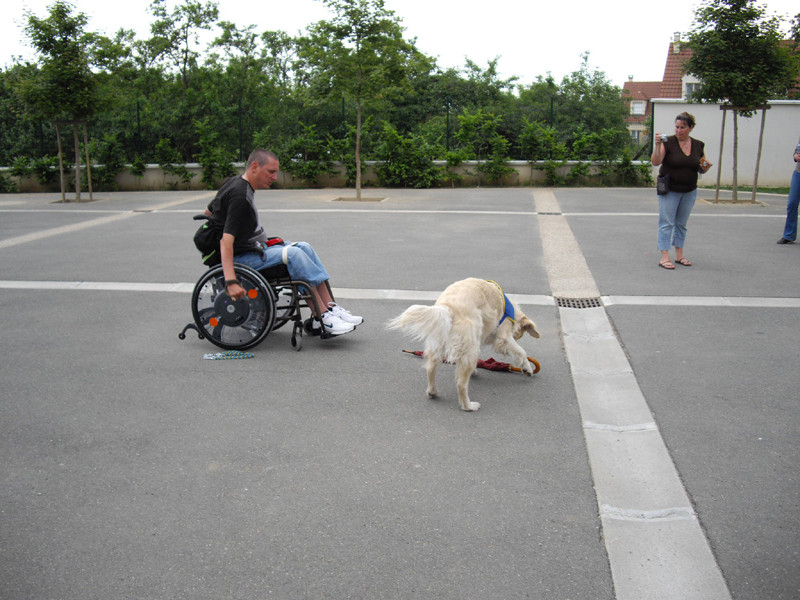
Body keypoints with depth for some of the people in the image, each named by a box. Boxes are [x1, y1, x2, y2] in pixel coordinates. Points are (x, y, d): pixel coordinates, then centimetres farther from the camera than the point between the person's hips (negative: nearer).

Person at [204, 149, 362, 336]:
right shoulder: (240, 197, -21)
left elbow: (208, 212, 25)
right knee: (293, 254, -25)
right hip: (241, 259, -11)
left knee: (304, 247, 0)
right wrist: (230, 282, -39)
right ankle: (322, 318, -23)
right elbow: (226, 241, -31)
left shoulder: (233, 182, 12)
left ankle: (330, 308, -7)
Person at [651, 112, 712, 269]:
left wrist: (705, 167, -9)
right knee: (666, 223, -5)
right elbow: (655, 162, -18)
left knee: (681, 224, 12)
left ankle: (679, 255, 21)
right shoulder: (668, 142, -9)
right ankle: (664, 257, -4)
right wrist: (657, 145, -30)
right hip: (669, 190, -4)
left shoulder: (699, 146, 5)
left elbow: (701, 169, 14)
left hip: (689, 191, 4)